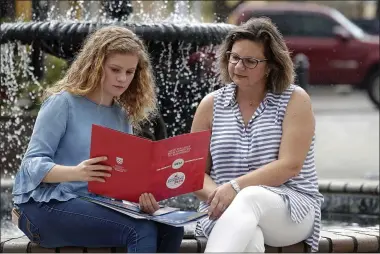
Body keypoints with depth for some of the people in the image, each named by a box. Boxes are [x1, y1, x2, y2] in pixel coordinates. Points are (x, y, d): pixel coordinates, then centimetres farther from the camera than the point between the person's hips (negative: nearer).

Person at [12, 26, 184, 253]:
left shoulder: (122, 115, 14)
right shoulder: (63, 103, -4)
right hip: (49, 204, -6)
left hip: (97, 203, 6)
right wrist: (76, 173, -31)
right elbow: (33, 164, -11)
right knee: (141, 231, -28)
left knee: (170, 229, -17)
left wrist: (141, 192, -17)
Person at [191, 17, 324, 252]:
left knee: (250, 198, -40)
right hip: (226, 211, 2)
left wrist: (236, 187, -20)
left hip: (291, 209, -2)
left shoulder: (295, 100, 1)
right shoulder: (212, 104, 10)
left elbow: (290, 165, -10)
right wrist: (216, 194, -15)